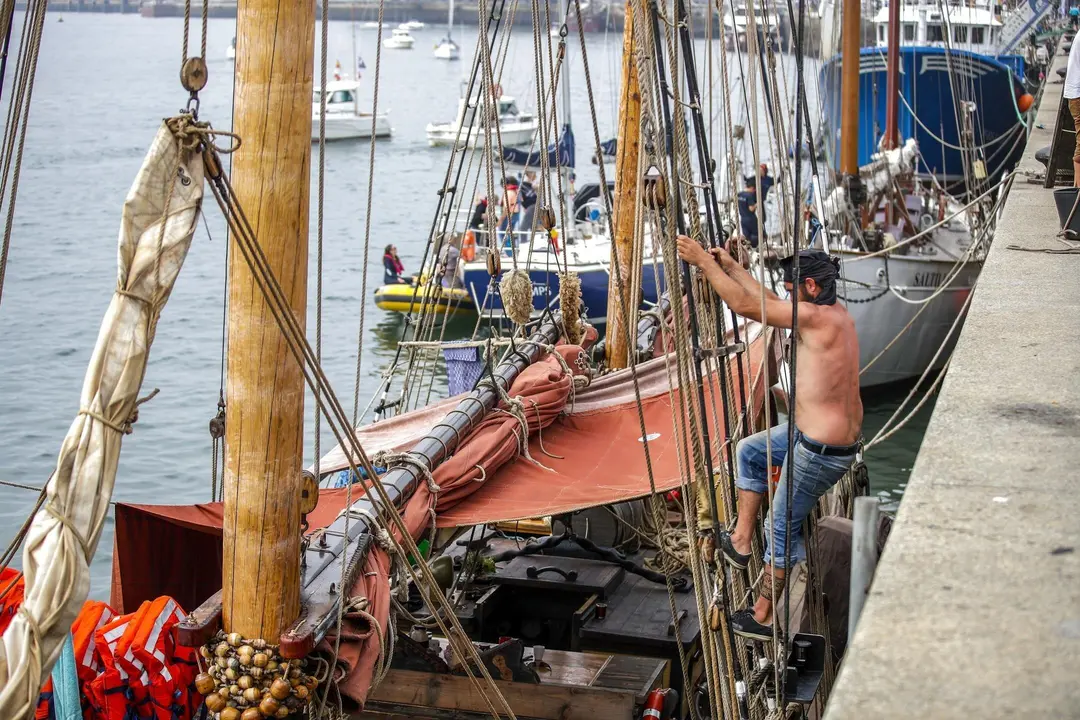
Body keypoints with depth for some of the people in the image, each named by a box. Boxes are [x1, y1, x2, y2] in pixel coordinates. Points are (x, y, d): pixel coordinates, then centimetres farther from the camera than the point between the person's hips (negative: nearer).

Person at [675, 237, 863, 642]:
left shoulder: (817, 318, -24)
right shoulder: (836, 314, 5)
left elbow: (746, 305, -23)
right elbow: (769, 303, 19)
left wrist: (704, 262, -15)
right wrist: (730, 266, 21)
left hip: (821, 452, -9)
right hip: (843, 436, 9)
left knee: (783, 528, 7)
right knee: (750, 452, 25)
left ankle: (763, 617, 23)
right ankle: (740, 541, 29)